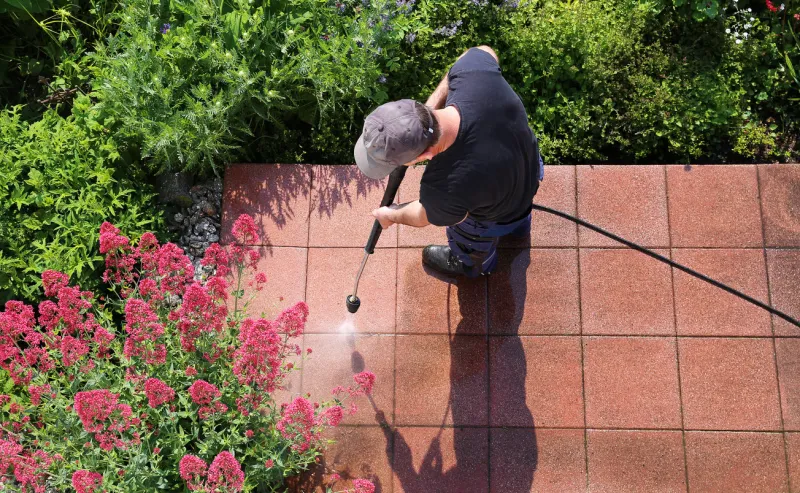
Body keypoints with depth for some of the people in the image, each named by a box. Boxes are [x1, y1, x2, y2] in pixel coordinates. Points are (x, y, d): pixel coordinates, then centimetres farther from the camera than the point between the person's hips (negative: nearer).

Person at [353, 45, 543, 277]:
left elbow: (424, 217, -21)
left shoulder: (444, 189, -48)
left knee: (470, 243, 33)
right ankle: (518, 226, 75)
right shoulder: (473, 74, -39)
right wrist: (434, 103, -19)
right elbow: (485, 52, -11)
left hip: (497, 216, -4)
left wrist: (391, 216, 3)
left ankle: (471, 264, 68)